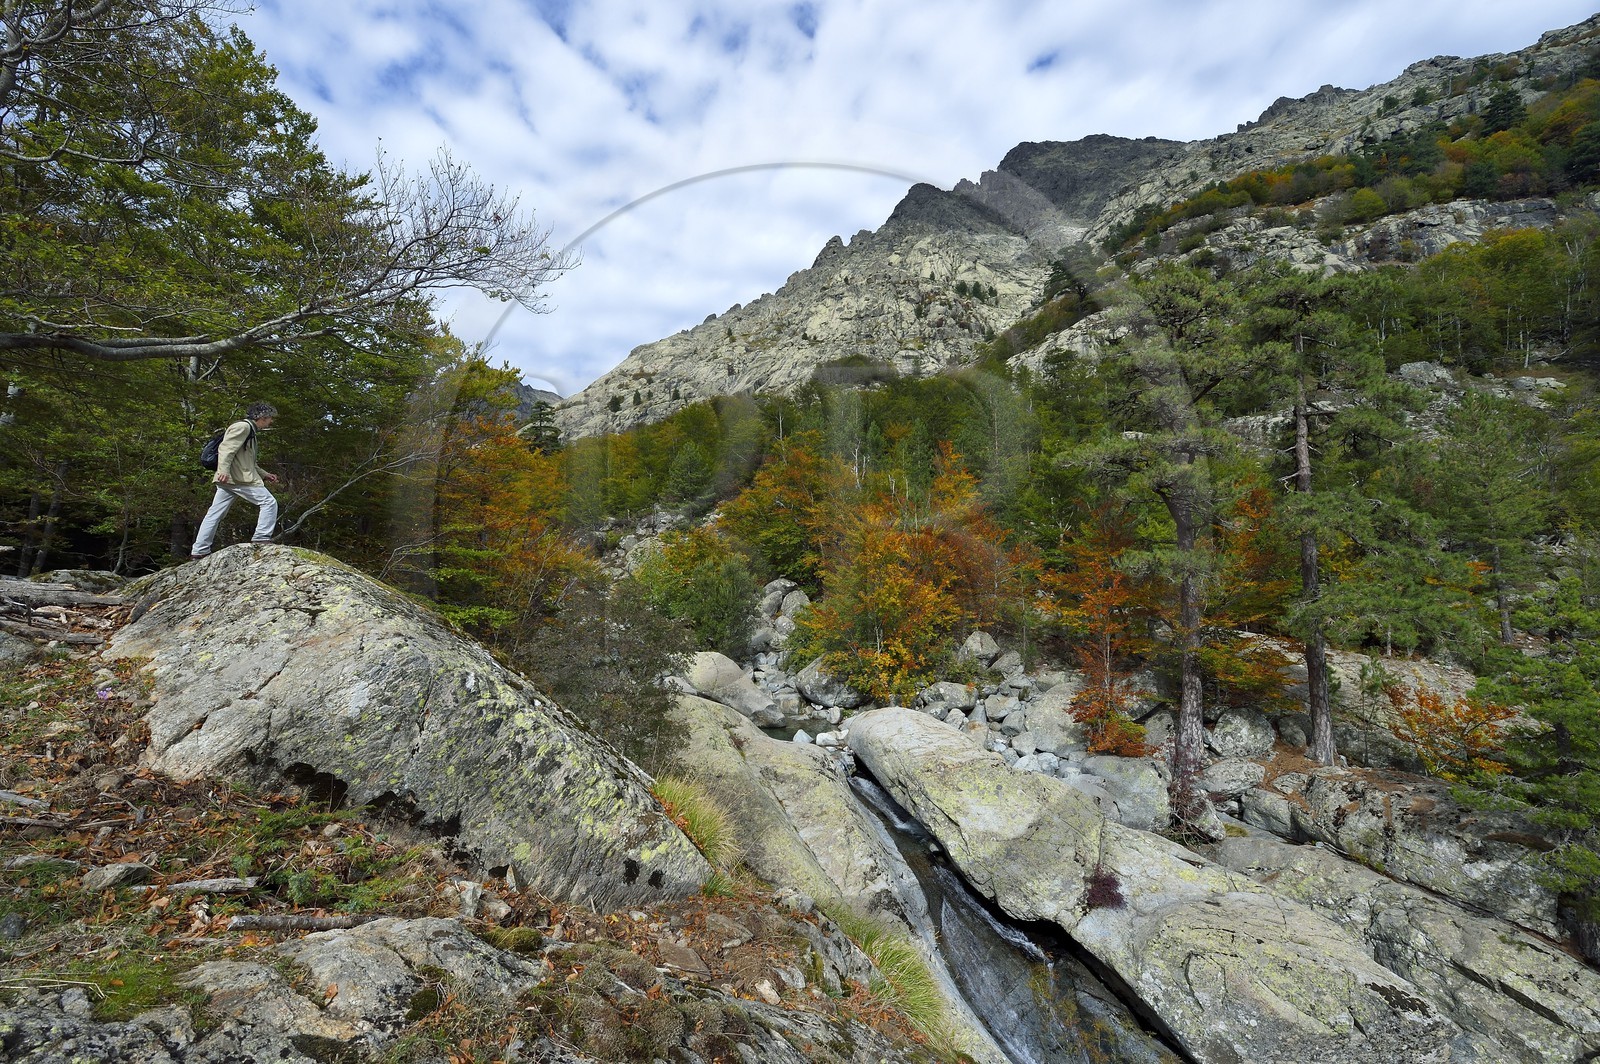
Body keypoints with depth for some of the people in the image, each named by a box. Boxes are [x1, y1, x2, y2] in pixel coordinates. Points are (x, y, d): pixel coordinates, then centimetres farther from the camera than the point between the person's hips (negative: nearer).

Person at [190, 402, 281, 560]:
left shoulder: (249, 430, 25)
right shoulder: (242, 426, -6)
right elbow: (225, 449, -19)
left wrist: (264, 474, 29)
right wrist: (223, 470, -31)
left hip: (228, 480, 10)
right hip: (238, 478, -10)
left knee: (214, 514, 9)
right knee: (268, 503, -8)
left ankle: (198, 552, 11)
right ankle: (261, 539, -11)